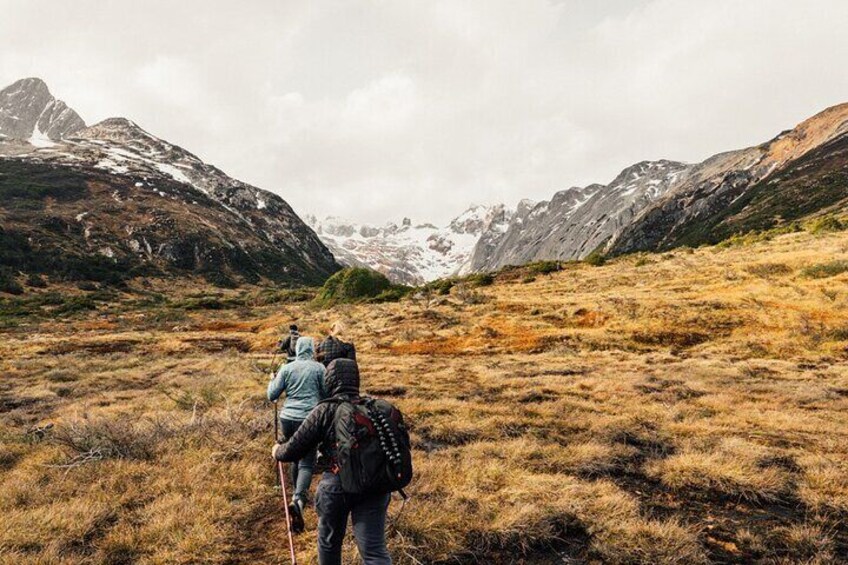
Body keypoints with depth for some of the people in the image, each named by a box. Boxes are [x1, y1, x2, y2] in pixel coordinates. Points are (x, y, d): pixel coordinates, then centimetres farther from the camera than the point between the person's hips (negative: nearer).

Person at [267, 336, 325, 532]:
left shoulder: (286, 368, 4)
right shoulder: (319, 368, -1)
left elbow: (272, 396, 6)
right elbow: (327, 394, 3)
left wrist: (273, 380, 24)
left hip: (288, 418, 3)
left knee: (296, 458, 22)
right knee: (307, 463, -4)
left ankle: (299, 496, 34)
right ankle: (298, 498, -27)